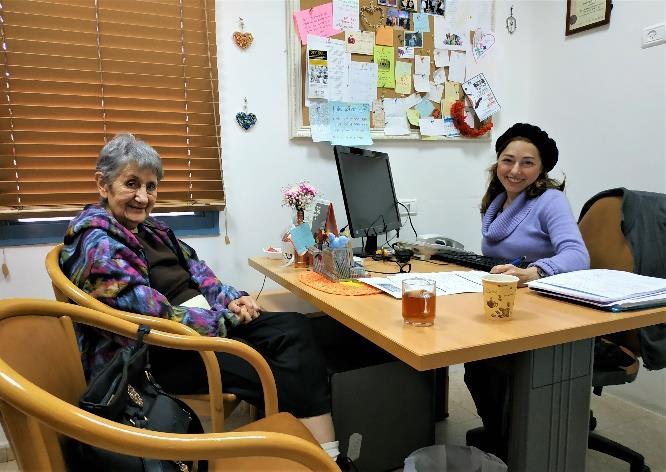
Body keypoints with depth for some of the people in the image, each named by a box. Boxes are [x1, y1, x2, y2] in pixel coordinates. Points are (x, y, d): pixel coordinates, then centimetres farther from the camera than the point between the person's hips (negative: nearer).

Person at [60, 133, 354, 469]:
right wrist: (226, 318, -16)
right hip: (158, 354, -8)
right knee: (284, 377, -19)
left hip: (203, 320, 9)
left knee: (295, 328, -11)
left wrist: (231, 299, -1)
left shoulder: (146, 226, 13)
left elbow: (194, 268, 17)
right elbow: (153, 314, -22)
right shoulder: (97, 243, -14)